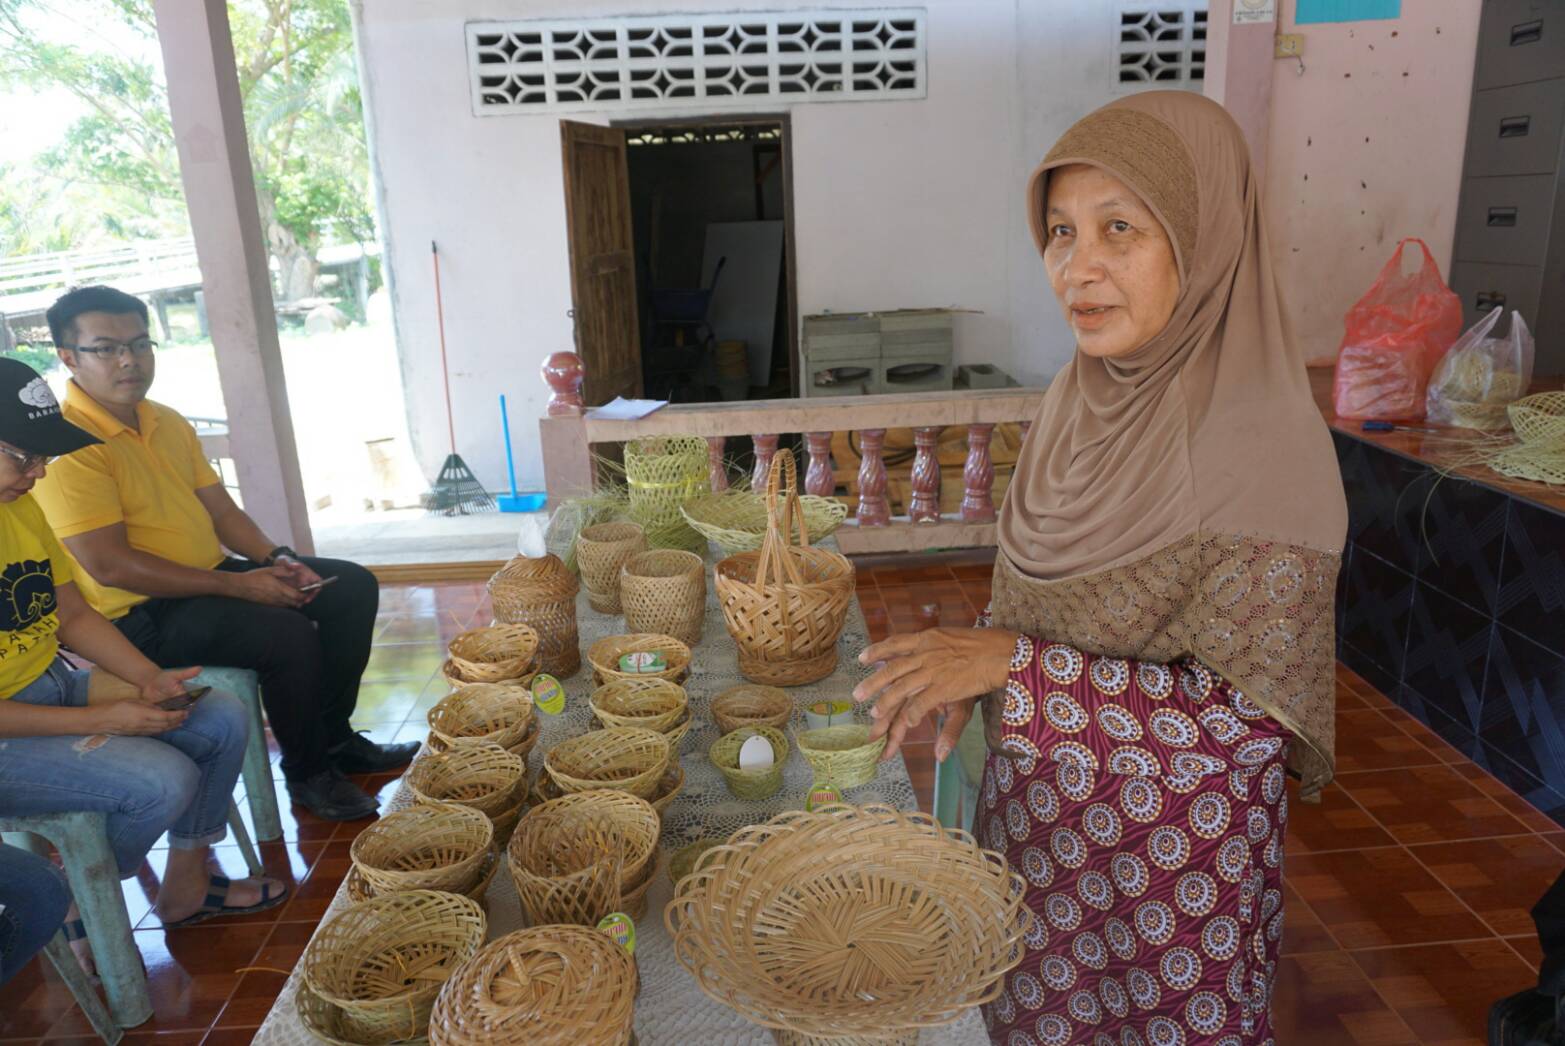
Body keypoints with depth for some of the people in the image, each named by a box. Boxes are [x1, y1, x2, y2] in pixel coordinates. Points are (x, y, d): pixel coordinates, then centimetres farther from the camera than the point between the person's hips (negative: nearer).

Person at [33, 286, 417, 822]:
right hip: (141, 616, -9)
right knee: (288, 633, -29)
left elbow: (221, 510, 14)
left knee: (353, 587, 3)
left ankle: (335, 740, 12)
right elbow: (107, 565, -24)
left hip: (209, 577, 9)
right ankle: (307, 774, -4)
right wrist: (237, 586, -23)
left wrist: (277, 558, -5)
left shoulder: (168, 423, 11)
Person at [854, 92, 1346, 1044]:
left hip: (1176, 853, -6)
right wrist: (973, 673, -10)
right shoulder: (1081, 394, -4)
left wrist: (1017, 668, -27)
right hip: (1036, 814, 6)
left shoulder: (1262, 441, -25)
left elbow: (1252, 717, -23)